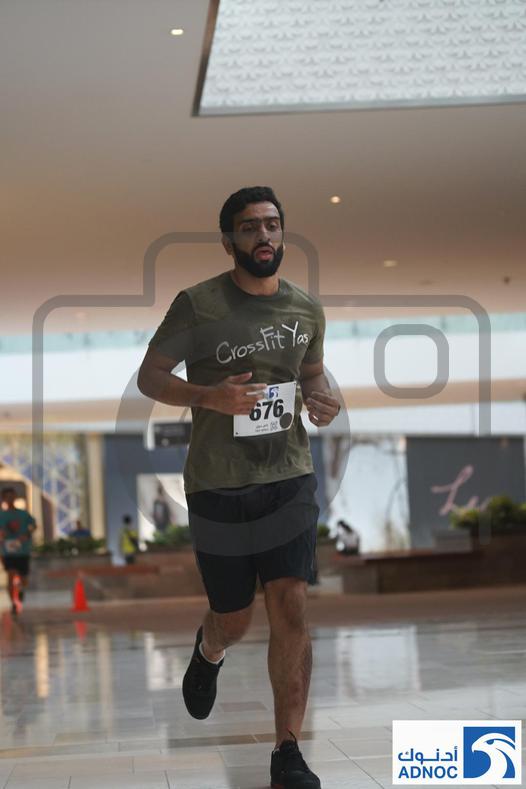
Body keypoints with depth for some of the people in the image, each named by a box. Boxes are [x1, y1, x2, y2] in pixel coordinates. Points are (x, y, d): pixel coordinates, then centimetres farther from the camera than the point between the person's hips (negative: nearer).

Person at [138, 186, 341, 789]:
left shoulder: (307, 310, 3)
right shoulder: (197, 304, -9)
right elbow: (149, 376, -4)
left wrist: (321, 400, -4)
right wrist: (209, 395, -23)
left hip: (288, 480, 2)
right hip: (217, 487, -2)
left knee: (291, 610, -8)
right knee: (234, 618, 10)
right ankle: (209, 651, 50)